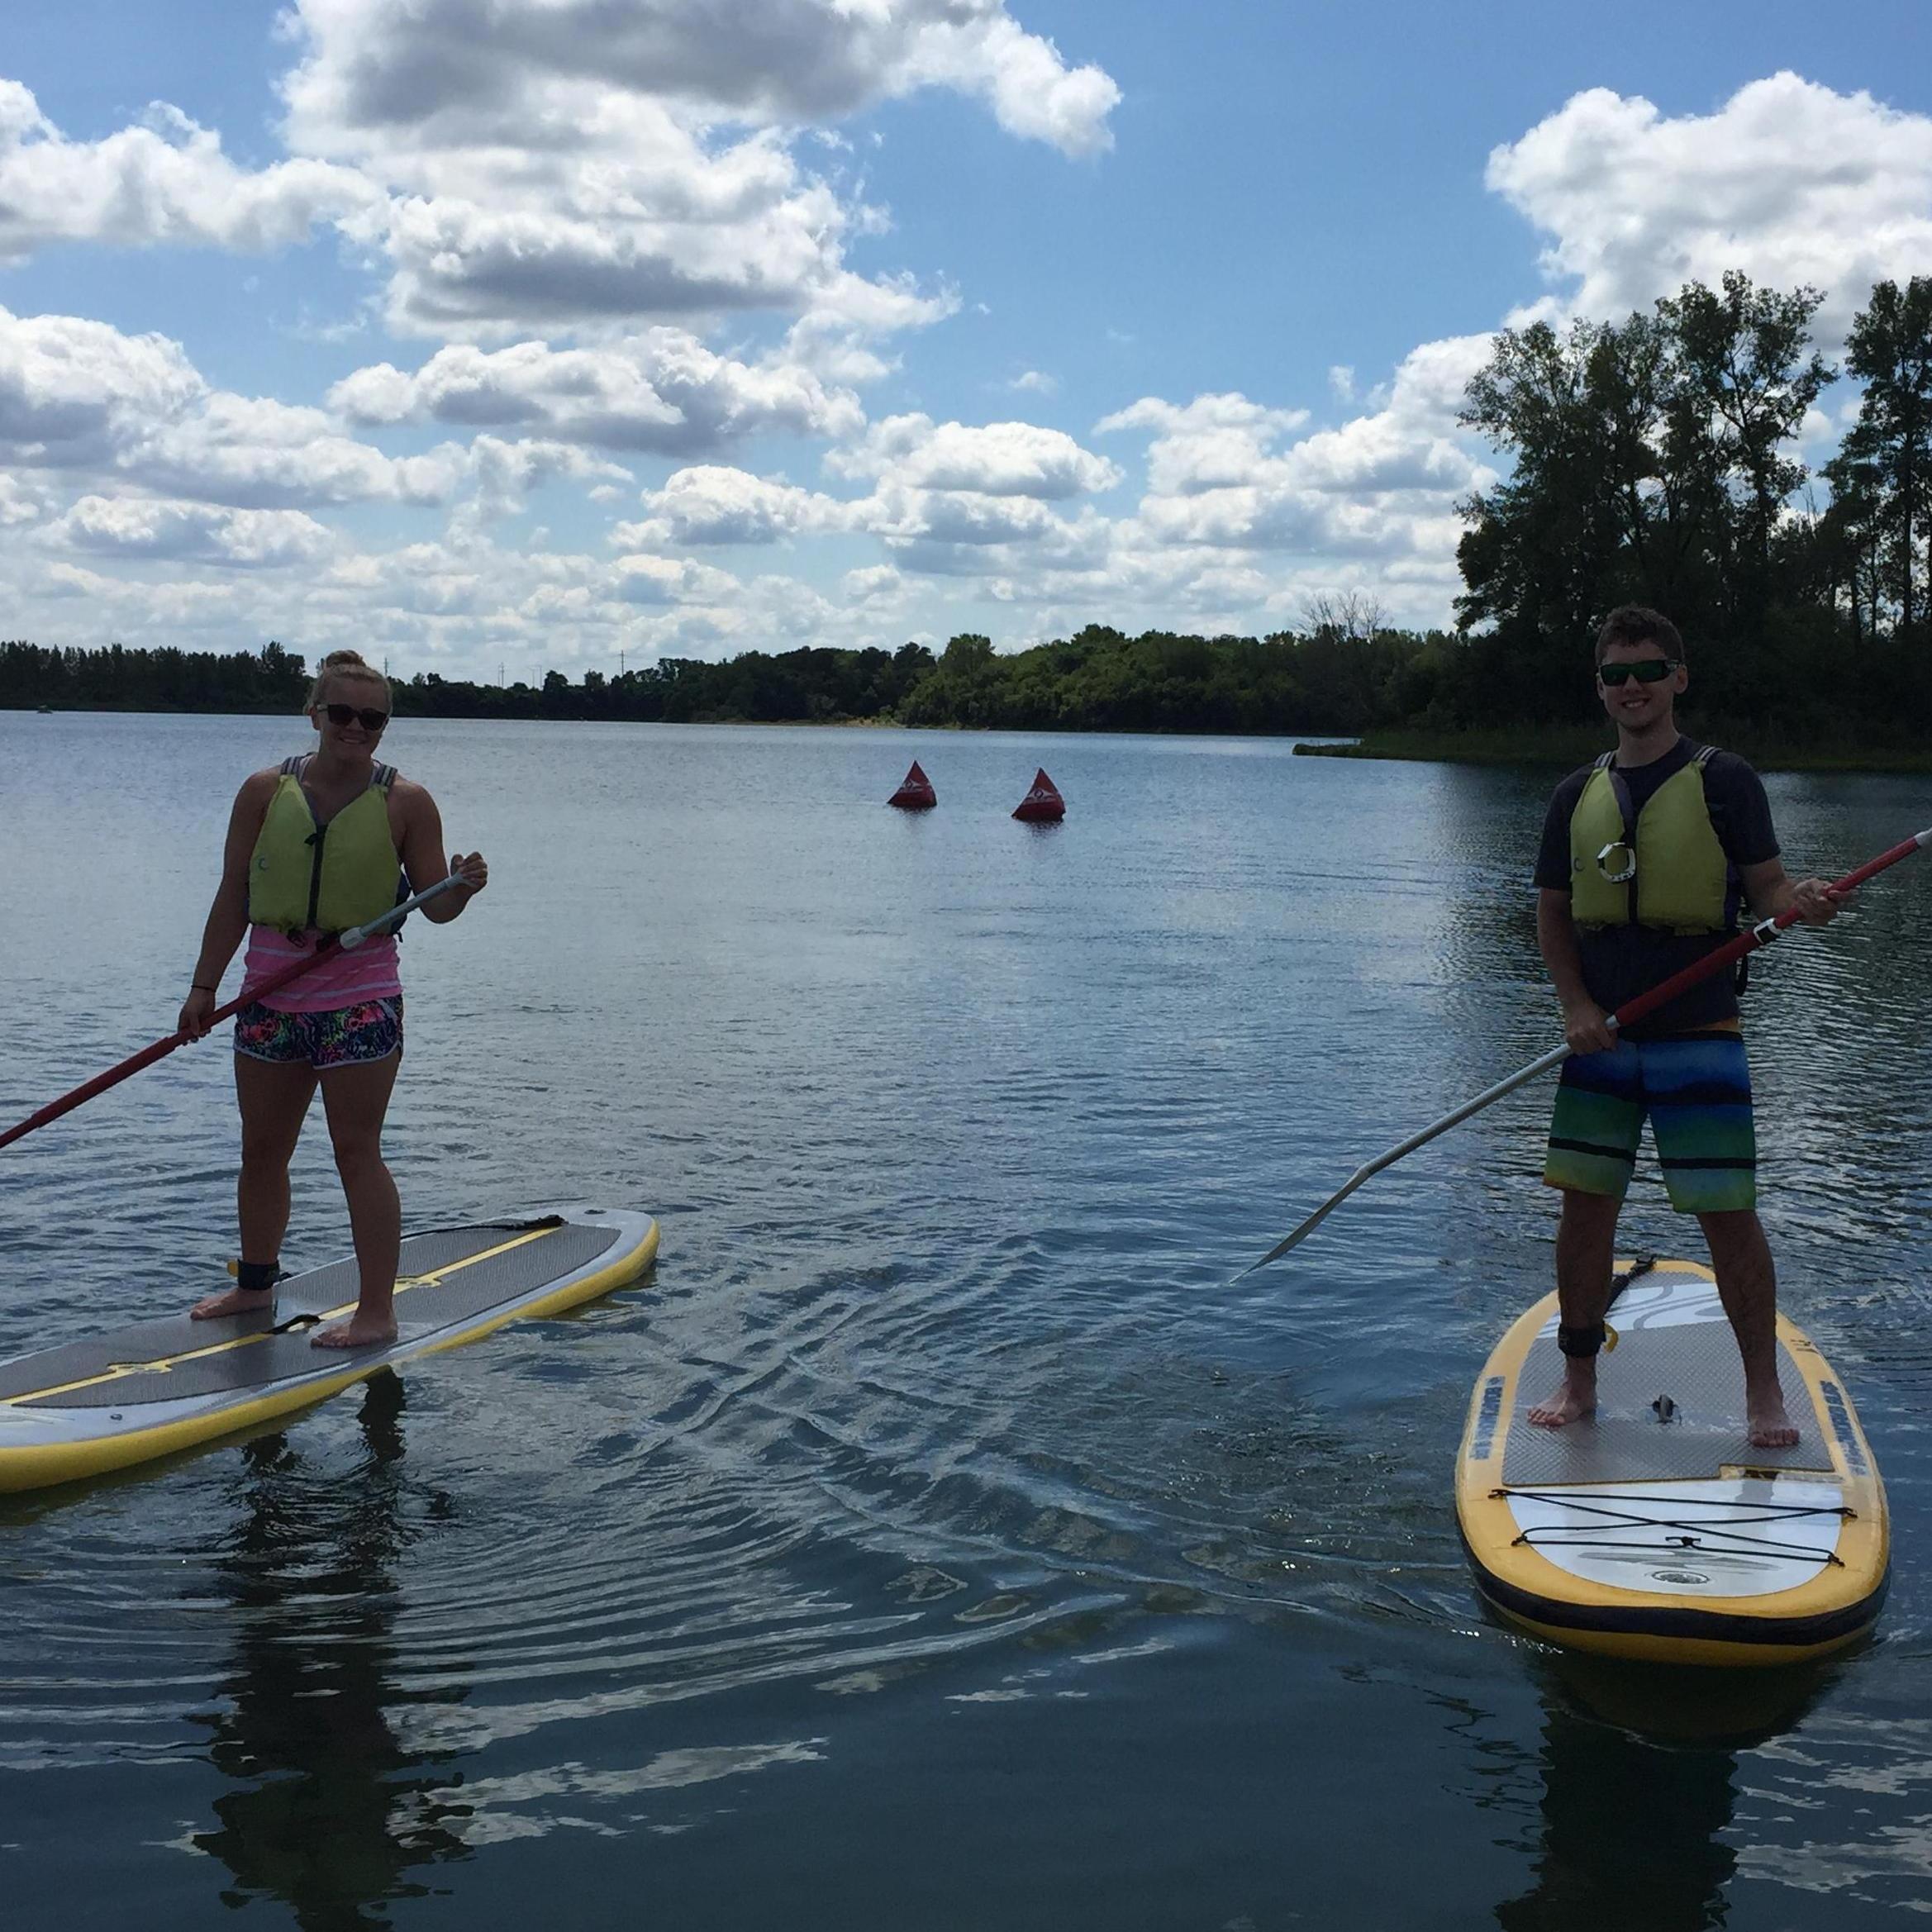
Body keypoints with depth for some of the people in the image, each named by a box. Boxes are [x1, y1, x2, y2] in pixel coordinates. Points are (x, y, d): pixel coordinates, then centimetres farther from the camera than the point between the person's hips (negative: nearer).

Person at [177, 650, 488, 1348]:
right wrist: (204, 987, 4)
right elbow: (233, 897, 6)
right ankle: (255, 1283, 33)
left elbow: (434, 906, -1)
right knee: (262, 1150, 15)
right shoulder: (266, 791, 3)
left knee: (356, 1153, -2)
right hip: (270, 995, 4)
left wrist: (462, 888, -24)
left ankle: (376, 1311, 5)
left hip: (360, 997, -4)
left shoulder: (406, 803, -3)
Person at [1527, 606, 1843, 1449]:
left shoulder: (1723, 780, -2)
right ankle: (1578, 1380, 21)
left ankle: (1764, 1392, 10)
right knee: (1585, 1205, 7)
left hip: (1699, 1033, -4)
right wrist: (1577, 1005, -2)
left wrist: (1802, 900, -27)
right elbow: (1553, 912, 11)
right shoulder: (1578, 794, 9)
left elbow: (1766, 887, -4)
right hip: (1601, 1036, 4)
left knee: (1728, 1213, -4)